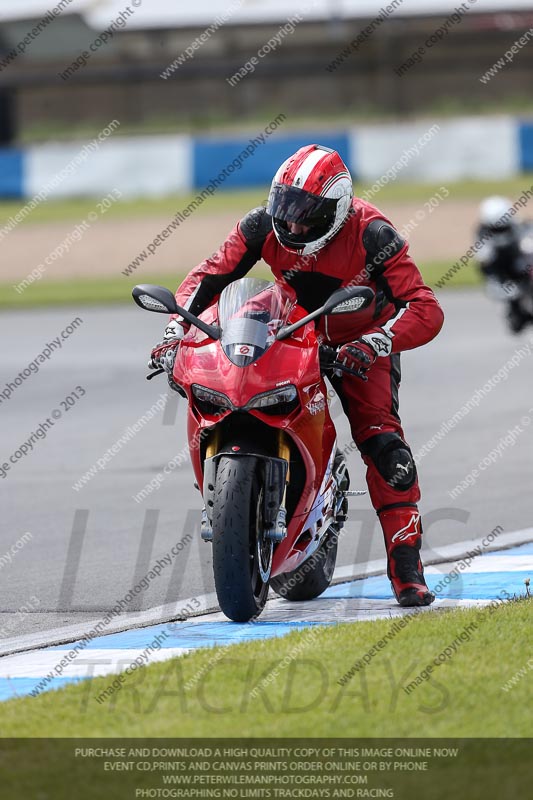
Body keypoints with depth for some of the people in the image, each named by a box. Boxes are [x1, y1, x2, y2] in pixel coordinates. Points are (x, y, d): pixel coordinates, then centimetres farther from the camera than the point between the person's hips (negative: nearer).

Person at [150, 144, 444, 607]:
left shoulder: (371, 236, -29)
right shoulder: (265, 226, -19)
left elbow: (426, 311, -34)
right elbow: (209, 275, -13)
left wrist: (374, 343, -51)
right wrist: (175, 332, -29)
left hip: (359, 346, -4)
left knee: (383, 443, -23)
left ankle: (407, 569, -20)